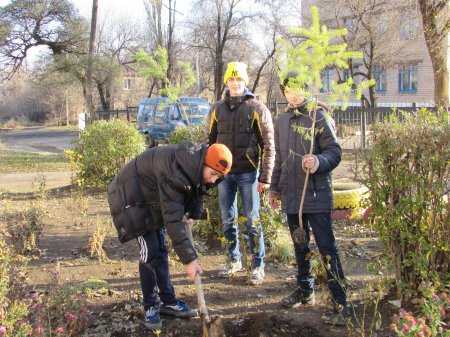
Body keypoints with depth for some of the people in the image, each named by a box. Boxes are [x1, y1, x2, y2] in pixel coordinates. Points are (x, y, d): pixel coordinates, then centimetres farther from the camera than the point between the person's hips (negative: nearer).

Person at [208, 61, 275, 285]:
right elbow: (211, 140, 15)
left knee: (251, 220, 1)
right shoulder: (218, 109, 9)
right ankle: (234, 260, 25)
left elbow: (268, 146, -5)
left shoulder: (257, 108, -3)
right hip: (224, 173, 4)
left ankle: (258, 266, 11)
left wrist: (265, 177, -10)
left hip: (248, 173, -4)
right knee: (228, 219, 11)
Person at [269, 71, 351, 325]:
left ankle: (341, 301, 1)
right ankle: (305, 291, 30)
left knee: (327, 248, -6)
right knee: (300, 247, 16)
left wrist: (319, 161, -30)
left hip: (317, 195, -6)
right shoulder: (282, 121, 13)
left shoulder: (319, 117, -7)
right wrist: (275, 188, 20)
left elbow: (335, 151, -10)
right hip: (292, 196, 6)